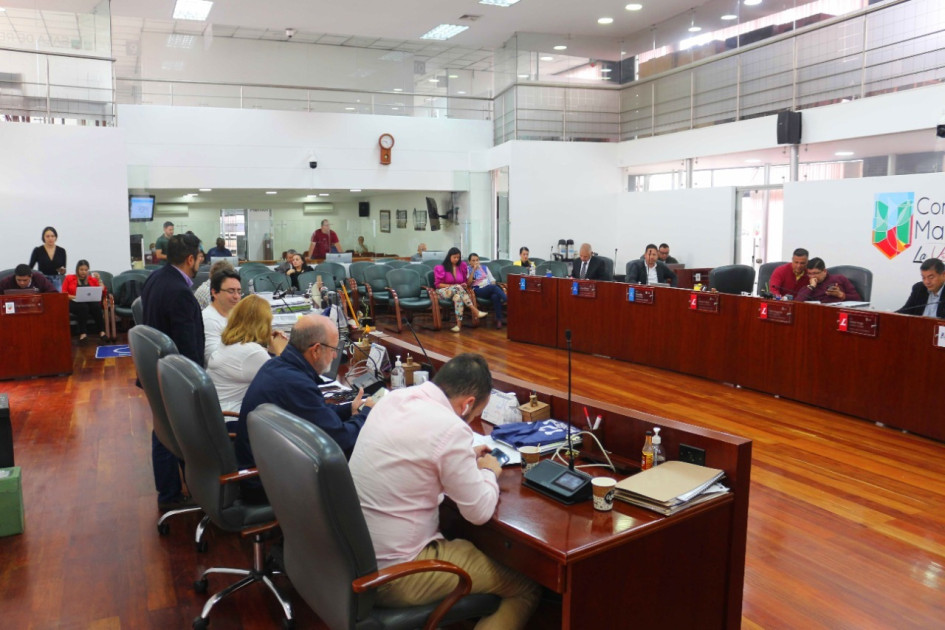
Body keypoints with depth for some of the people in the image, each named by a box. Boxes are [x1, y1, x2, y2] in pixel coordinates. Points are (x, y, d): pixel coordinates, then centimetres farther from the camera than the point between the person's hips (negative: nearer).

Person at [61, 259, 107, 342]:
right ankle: (82, 333, -45)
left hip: (91, 302, 2)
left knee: (96, 306, -36)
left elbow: (102, 292, 10)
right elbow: (63, 294, 6)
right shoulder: (69, 278, 15)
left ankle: (102, 331, -40)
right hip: (74, 303, -1)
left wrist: (99, 279, 4)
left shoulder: (92, 279, 19)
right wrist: (73, 297, -12)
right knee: (83, 307, -38)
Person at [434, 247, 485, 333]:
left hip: (457, 292, 3)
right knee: (458, 287, -37)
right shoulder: (441, 268, -1)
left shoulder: (462, 266, 10)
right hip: (444, 291, -3)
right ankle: (475, 311, -41)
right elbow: (437, 284, -4)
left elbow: (467, 282, 11)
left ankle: (459, 324, -48)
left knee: (458, 296, -38)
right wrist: (452, 286, -13)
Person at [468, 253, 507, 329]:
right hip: (478, 290, -3)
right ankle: (508, 301, -44)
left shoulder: (484, 267, 23)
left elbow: (492, 280, 20)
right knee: (493, 287, -36)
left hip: (490, 288, 3)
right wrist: (473, 270, -8)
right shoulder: (468, 270, 12)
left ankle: (499, 319, -38)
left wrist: (494, 285, -2)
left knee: (495, 296, -35)